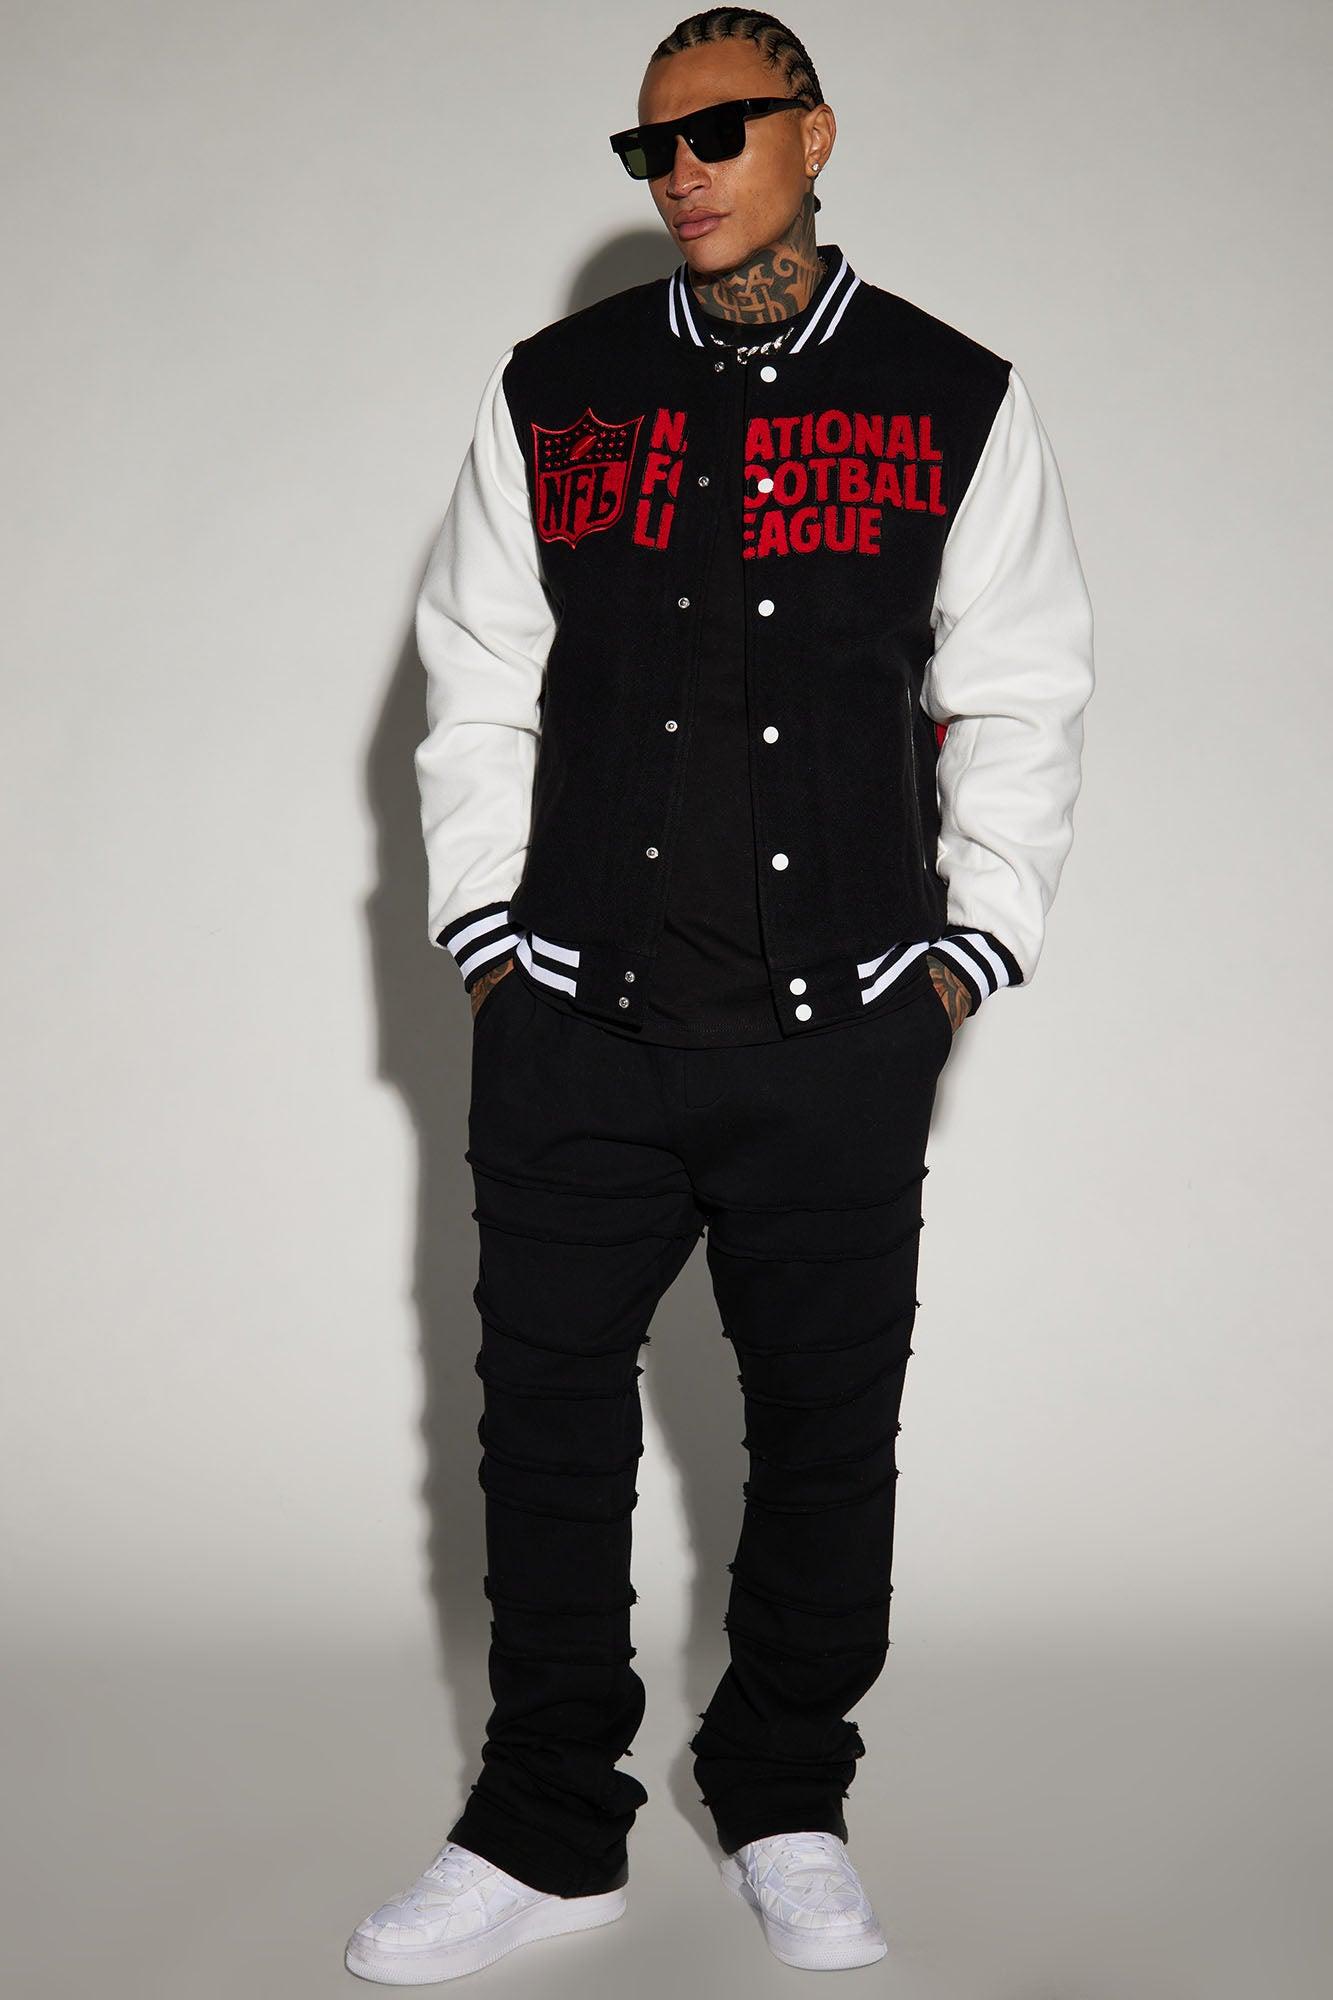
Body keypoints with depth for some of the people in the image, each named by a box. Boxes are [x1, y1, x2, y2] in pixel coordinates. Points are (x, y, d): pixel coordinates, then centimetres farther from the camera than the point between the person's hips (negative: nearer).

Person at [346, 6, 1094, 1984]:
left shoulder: (957, 404, 5)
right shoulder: (551, 393, 8)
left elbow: (1020, 705, 7)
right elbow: (477, 687, 10)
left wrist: (970, 953, 0)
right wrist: (485, 934, 3)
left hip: (843, 1035, -1)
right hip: (576, 1026, 1)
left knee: (828, 1434, 8)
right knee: (548, 1427, 7)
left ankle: (787, 1809, 28)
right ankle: (546, 1833, 23)